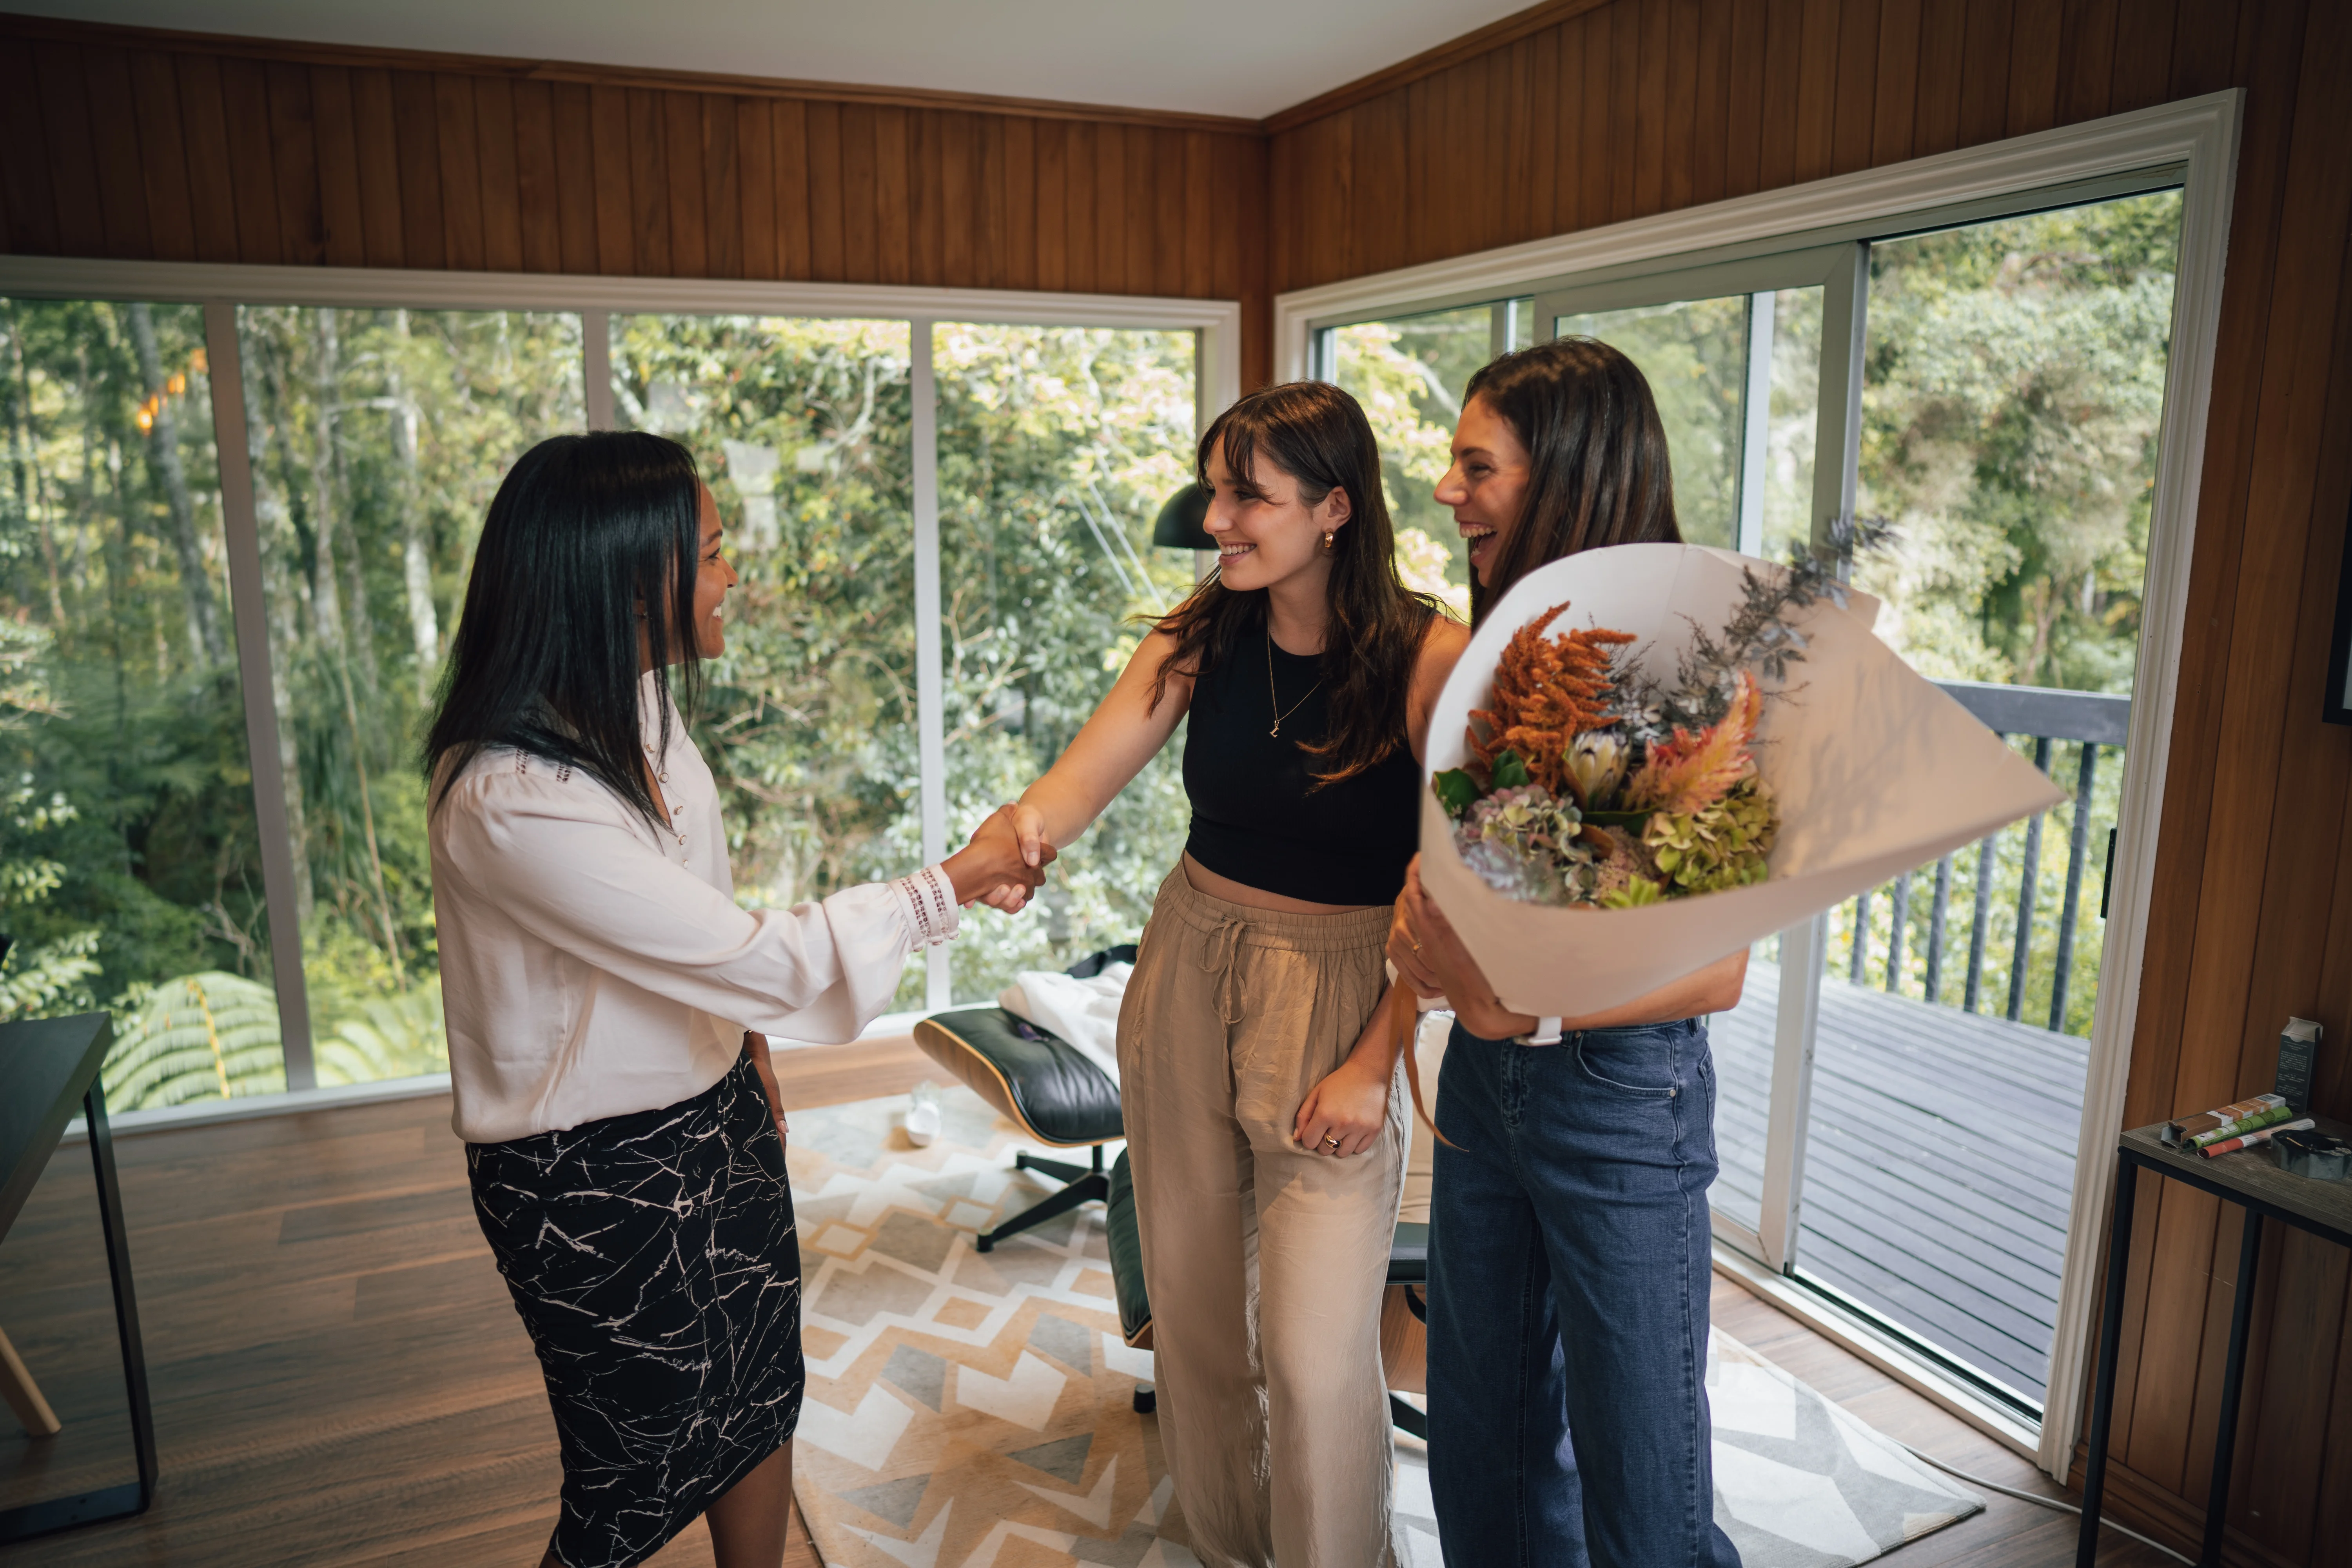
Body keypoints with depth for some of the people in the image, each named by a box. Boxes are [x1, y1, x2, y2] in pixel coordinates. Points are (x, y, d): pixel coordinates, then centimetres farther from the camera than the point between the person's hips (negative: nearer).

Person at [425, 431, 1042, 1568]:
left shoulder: (638, 704, -3)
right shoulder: (509, 798, -31)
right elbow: (756, 958, -28)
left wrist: (748, 1055, 17)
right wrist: (955, 884, -18)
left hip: (716, 1113, 8)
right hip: (593, 1174, -8)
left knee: (759, 1404, 22)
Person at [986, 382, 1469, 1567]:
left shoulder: (1430, 658, -14)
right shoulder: (1202, 636, -1)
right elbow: (1085, 773, -10)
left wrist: (1375, 1062, -16)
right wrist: (1025, 832, -32)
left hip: (1337, 998, -4)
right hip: (1187, 976, 5)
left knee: (1313, 1354, -1)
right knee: (1192, 1310, 17)